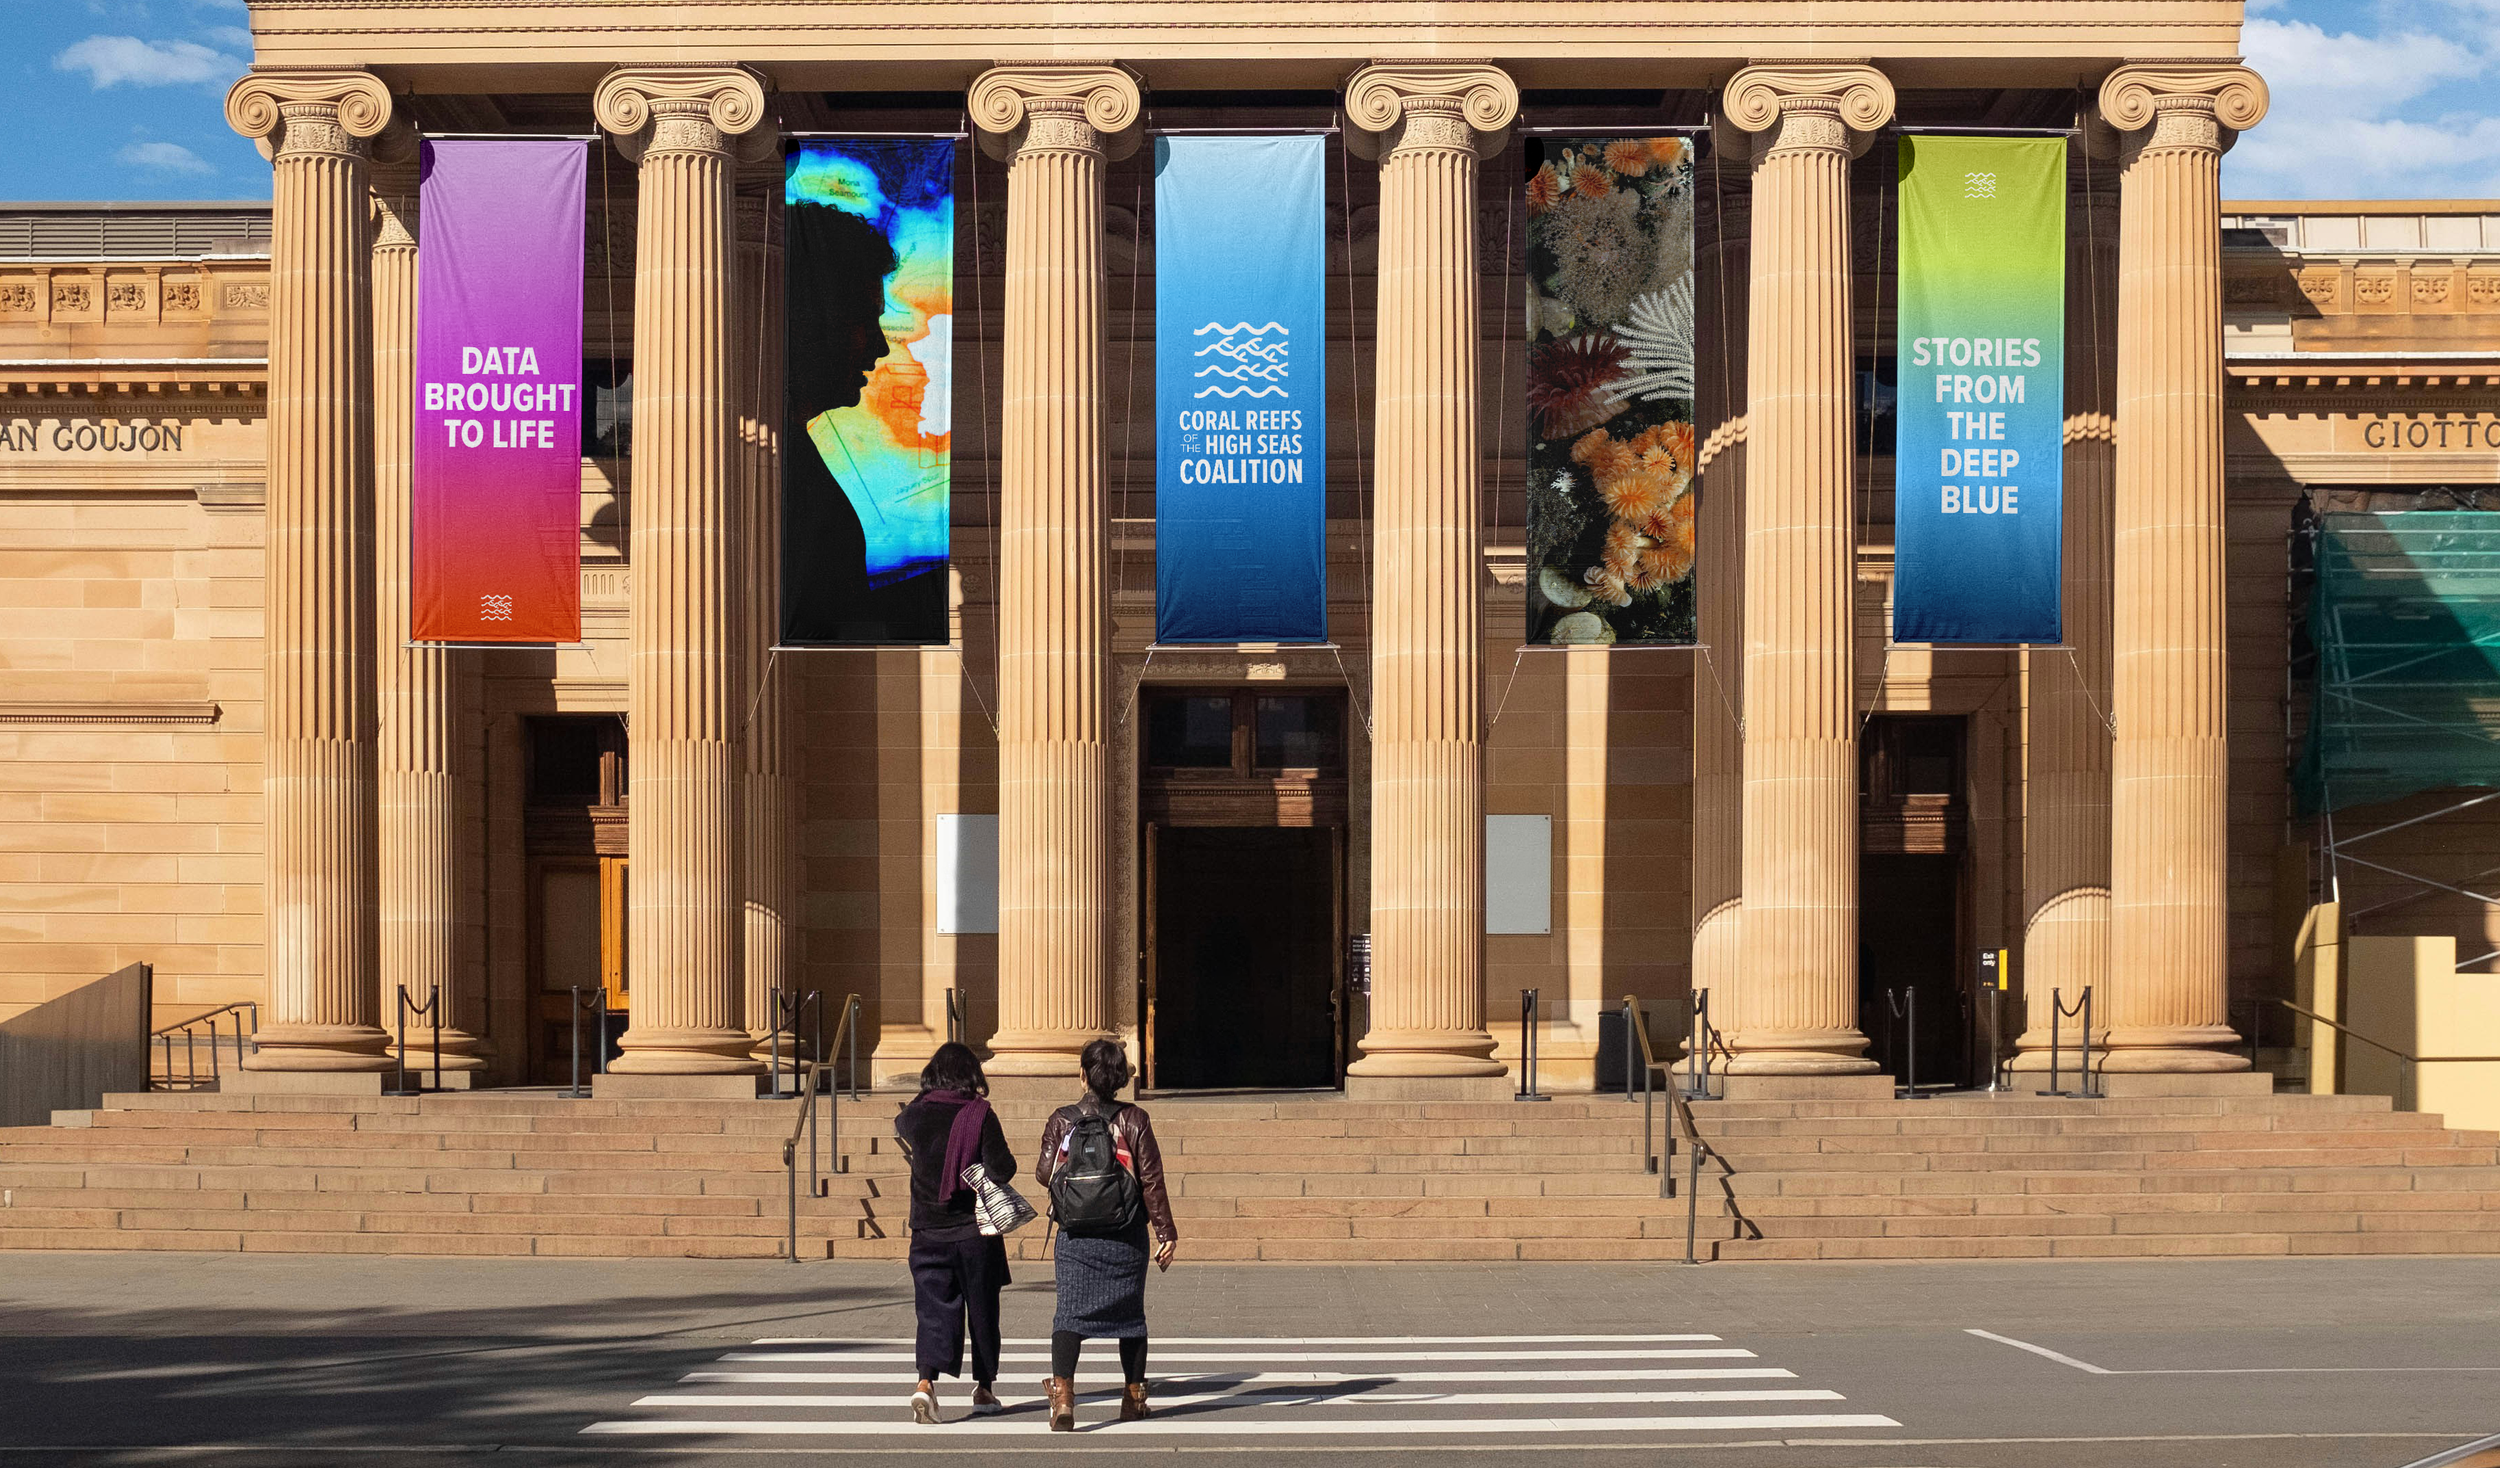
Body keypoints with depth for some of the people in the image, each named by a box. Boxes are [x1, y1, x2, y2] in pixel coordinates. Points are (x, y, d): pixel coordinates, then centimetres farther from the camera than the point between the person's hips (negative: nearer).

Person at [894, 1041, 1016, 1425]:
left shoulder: (914, 1115, -2)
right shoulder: (981, 1116, -11)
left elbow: (900, 1127, 23)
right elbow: (1001, 1170, -15)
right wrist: (1008, 1160, 6)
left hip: (928, 1230, 2)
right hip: (975, 1230, -2)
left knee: (934, 1308, 1)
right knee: (982, 1307, 14)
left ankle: (927, 1380, -22)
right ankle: (984, 1387, 24)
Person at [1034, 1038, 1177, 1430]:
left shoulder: (1061, 1120, -3)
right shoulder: (1134, 1120, -6)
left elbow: (1046, 1175, 1)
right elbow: (1151, 1180, -6)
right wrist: (1166, 1233, -1)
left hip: (1076, 1236, 0)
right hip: (1126, 1236, 0)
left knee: (1070, 1313, -3)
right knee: (1130, 1313, 16)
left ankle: (1062, 1394, -22)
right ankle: (1134, 1395, 26)